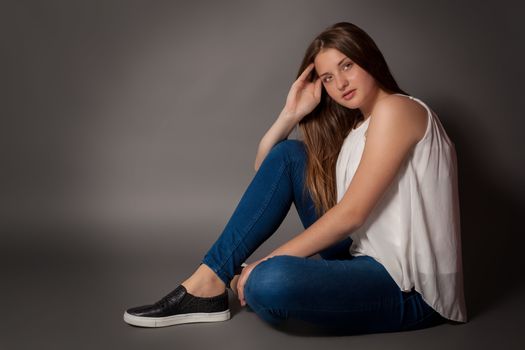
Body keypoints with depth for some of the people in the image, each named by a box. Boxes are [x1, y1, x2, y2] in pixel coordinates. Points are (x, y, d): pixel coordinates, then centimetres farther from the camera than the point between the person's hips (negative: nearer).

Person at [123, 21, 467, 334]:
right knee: (287, 155, -1)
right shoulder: (353, 127, 15)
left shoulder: (397, 108, -11)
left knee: (269, 283, -35)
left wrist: (265, 264, -15)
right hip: (362, 256, 8)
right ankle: (207, 282, -4)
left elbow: (350, 215, -18)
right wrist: (292, 113, -1)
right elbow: (266, 167, 13)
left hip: (408, 286, -8)